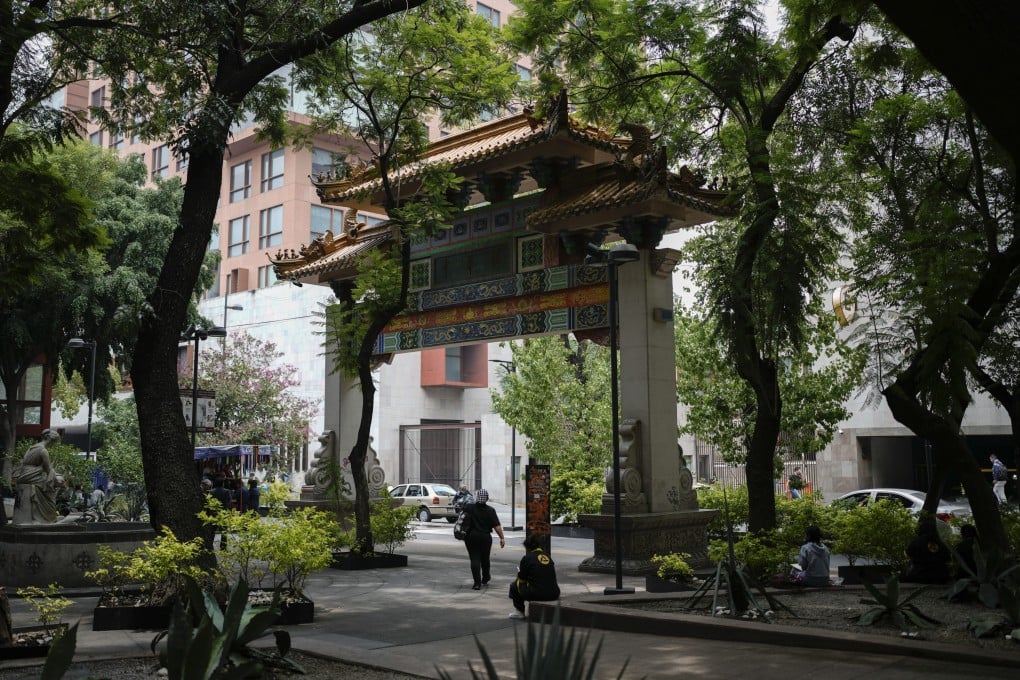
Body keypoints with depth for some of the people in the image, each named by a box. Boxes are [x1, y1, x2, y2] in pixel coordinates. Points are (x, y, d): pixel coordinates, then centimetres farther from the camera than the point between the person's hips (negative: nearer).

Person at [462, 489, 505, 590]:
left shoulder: (469, 508, -6)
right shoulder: (490, 510, -7)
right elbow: (497, 526, -10)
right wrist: (502, 538, -4)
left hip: (471, 537, -1)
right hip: (485, 537, 1)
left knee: (475, 559, 0)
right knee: (485, 559, 19)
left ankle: (477, 582, -10)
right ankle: (485, 578, 37)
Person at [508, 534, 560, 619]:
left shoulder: (527, 558, -3)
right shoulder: (547, 557, 14)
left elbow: (521, 579, 6)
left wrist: (519, 572, 29)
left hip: (537, 595, -6)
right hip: (553, 595, 6)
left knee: (514, 585, 18)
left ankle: (519, 611, 26)